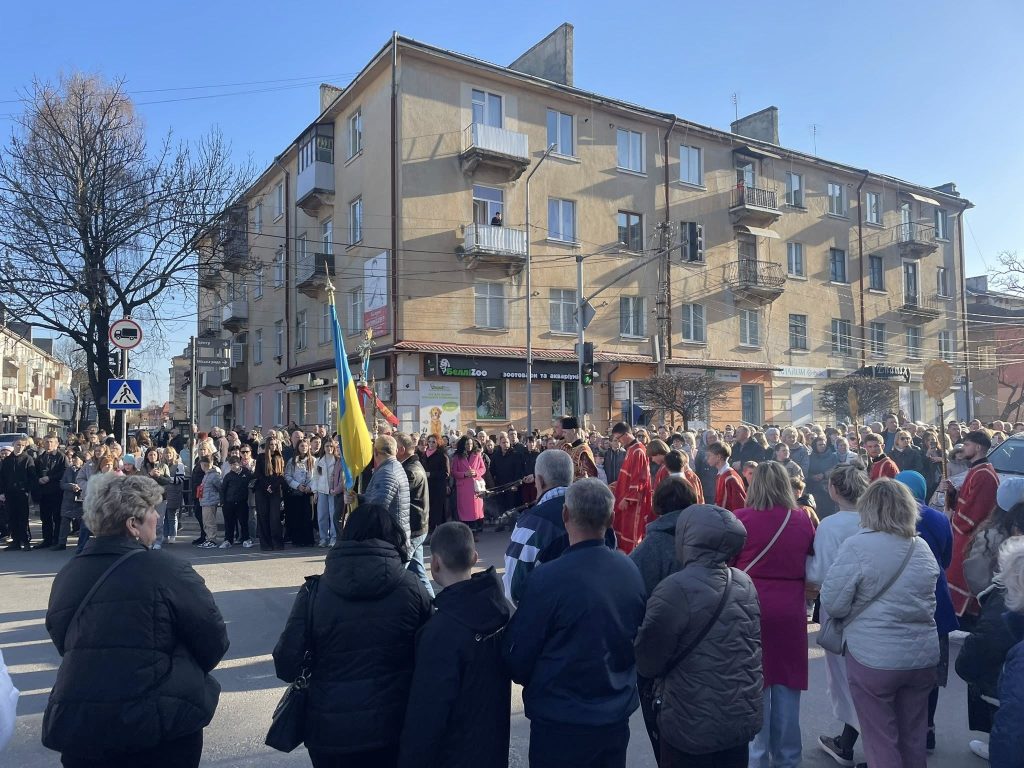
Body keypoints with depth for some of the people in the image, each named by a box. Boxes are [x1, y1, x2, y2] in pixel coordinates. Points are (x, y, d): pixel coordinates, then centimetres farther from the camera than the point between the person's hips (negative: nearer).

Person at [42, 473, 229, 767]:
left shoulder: (66, 575, 3)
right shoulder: (166, 569, -15)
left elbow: (65, 645, 14)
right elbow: (214, 640, -10)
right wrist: (185, 675, 11)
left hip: (75, 722, 5)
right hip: (158, 722, -5)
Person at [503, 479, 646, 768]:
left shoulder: (547, 579, -25)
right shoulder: (631, 571, -8)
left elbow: (518, 655, -14)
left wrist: (530, 680, 7)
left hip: (562, 723, -5)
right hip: (618, 715, 5)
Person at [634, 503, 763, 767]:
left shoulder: (675, 589, -22)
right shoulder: (746, 584, -2)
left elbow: (646, 663, -13)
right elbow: (753, 648, 10)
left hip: (693, 727, -6)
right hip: (742, 718, 6)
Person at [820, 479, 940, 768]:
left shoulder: (858, 546, -16)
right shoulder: (923, 548, 4)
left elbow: (833, 604, -15)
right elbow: (928, 600, 18)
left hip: (875, 657, -6)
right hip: (924, 656, 6)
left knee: (881, 741, 8)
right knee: (914, 738, 19)